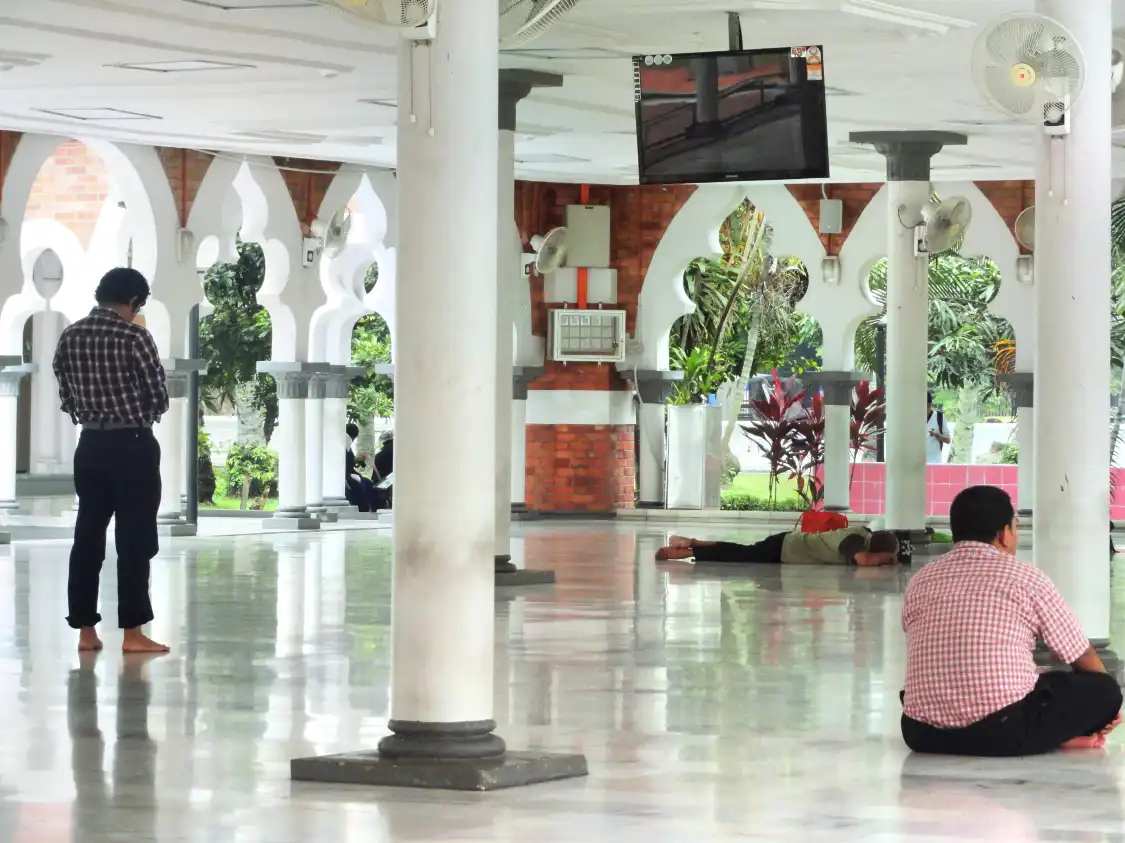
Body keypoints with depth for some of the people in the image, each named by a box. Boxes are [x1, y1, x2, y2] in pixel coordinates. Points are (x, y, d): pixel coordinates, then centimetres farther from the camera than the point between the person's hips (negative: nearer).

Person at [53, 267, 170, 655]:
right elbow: (159, 397, -10)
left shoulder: (69, 337, 4)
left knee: (87, 537, 8)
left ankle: (85, 630, 9)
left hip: (90, 445, 5)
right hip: (133, 446, -5)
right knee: (134, 540, -1)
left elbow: (66, 398, 8)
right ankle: (132, 632, -1)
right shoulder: (135, 337, -13)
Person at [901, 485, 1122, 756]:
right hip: (1005, 731, -2)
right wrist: (1102, 699, 34)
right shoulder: (1026, 578, 3)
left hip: (925, 735, 2)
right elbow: (1083, 658, 13)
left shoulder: (920, 582, 14)